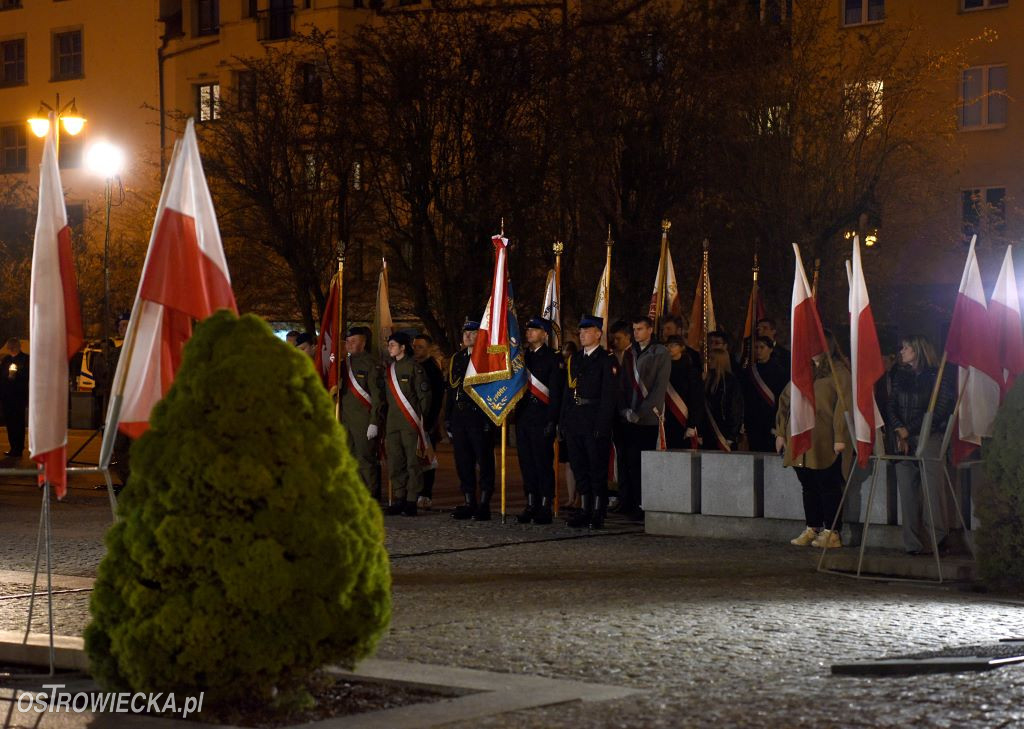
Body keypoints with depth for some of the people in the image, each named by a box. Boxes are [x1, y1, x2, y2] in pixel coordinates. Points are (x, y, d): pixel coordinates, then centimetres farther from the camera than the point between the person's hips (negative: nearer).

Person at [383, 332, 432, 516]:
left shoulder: (414, 367, -3)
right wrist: (383, 421, 14)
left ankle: (412, 501, -4)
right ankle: (399, 499, 9)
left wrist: (420, 419, -9)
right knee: (395, 462, 4)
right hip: (392, 423, 7)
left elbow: (424, 396, -5)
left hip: (410, 424, -7)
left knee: (413, 461, -5)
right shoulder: (389, 369, 16)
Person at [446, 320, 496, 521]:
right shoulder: (457, 358, 16)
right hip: (459, 417, 6)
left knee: (484, 461, -2)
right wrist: (448, 418, 12)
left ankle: (484, 504, 2)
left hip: (480, 417, -6)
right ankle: (468, 502, 15)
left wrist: (489, 420, -14)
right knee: (463, 461, 8)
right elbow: (451, 389, 17)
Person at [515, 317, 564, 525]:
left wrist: (551, 420, -15)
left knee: (543, 462, -5)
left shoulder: (553, 358, -3)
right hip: (523, 417, 6)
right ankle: (531, 505, 13)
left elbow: (556, 391, -8)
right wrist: (516, 413, 11)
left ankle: (545, 507, -2)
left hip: (541, 418, -6)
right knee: (527, 463, 7)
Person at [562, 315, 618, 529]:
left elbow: (608, 395, -10)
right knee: (579, 467, 8)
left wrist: (602, 425, -16)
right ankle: (585, 510, 15)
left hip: (595, 421, -7)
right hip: (575, 421, 7)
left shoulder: (607, 360, -4)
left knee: (597, 468, -3)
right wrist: (564, 420, 10)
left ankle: (598, 513, 2)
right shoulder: (574, 359, 16)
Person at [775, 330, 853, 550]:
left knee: (828, 486, -5)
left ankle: (832, 533, -2)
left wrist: (840, 437, -19)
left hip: (825, 443, -7)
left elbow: (843, 405, -12)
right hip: (801, 442, 7)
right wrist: (781, 433, 12)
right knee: (809, 487, 10)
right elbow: (785, 401, 19)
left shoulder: (838, 372, -4)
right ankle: (812, 529, 16)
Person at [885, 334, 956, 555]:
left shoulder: (937, 376, 2)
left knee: (932, 488, -11)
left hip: (929, 437, -4)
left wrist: (909, 430, -7)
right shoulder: (899, 376, 17)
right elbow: (890, 406, 11)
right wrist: (899, 431, -6)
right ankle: (913, 543, -2)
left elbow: (938, 411, -5)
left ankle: (934, 539, -9)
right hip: (904, 439, 4)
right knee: (907, 490, -3)